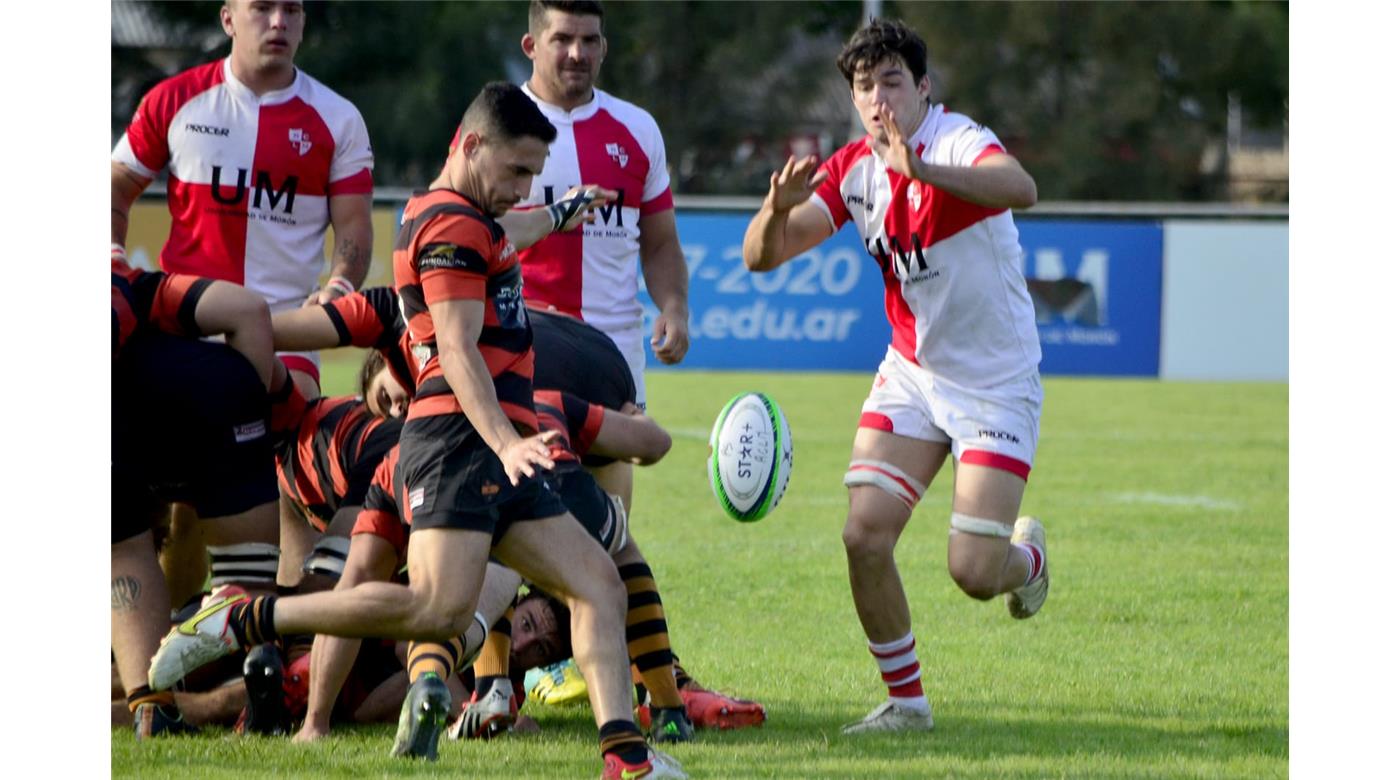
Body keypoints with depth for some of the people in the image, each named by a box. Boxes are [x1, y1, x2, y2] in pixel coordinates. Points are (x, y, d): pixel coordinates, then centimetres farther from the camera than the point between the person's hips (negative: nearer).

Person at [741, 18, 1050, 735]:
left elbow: (1020, 187, -44)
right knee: (865, 534, -12)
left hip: (997, 384, -5)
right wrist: (779, 205, -28)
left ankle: (1028, 554, 26)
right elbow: (762, 256, -4)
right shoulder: (853, 171, -1)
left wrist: (923, 170, -60)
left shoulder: (958, 141, -20)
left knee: (974, 572, -12)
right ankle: (905, 700, 5)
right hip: (912, 373, 5)